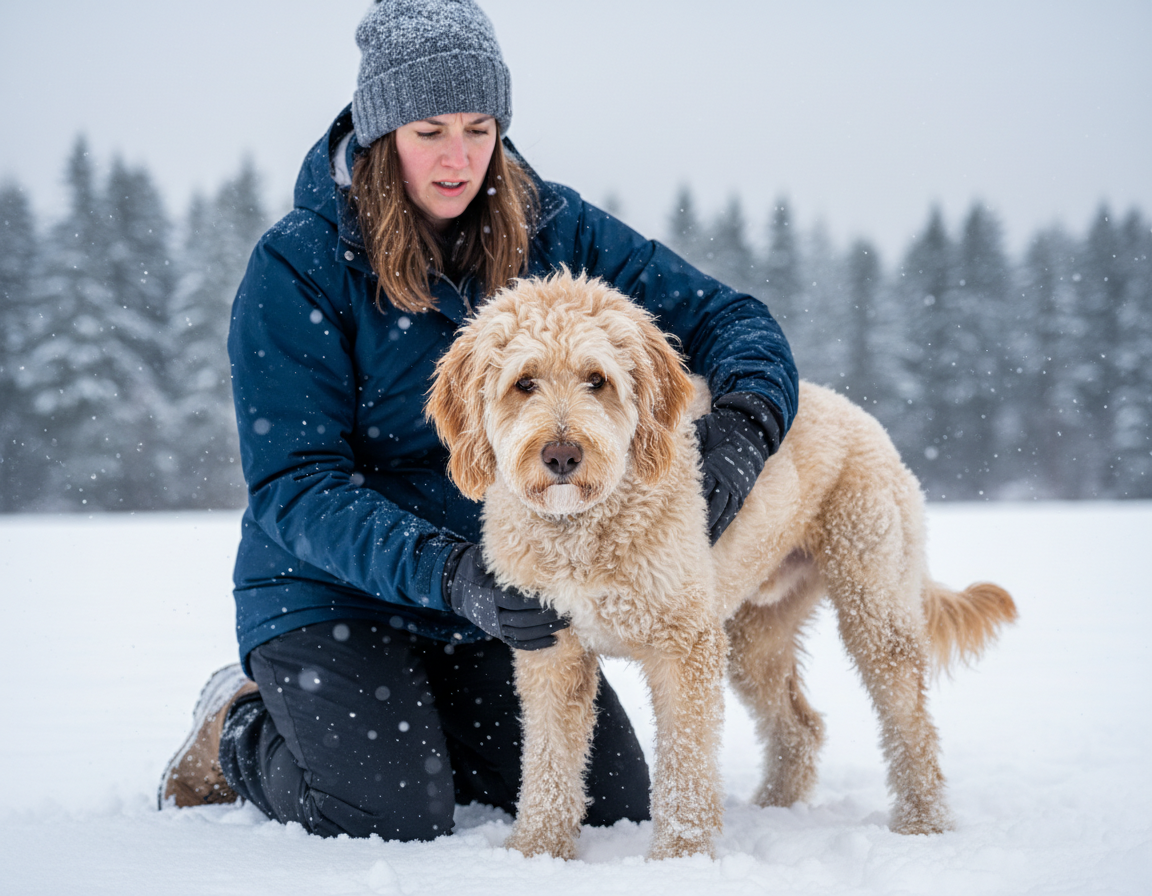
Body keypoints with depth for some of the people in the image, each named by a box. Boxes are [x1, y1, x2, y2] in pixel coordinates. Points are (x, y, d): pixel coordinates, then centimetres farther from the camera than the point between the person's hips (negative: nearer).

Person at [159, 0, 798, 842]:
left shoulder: (552, 228, -4)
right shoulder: (298, 264, -15)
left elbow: (726, 314, -3)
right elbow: (294, 486, -20)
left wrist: (744, 424, -27)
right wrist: (447, 571, -35)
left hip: (506, 591, 4)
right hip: (332, 593, -4)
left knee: (610, 802, -3)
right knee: (397, 815, -22)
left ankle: (413, 723, 22)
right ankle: (243, 733, 11)